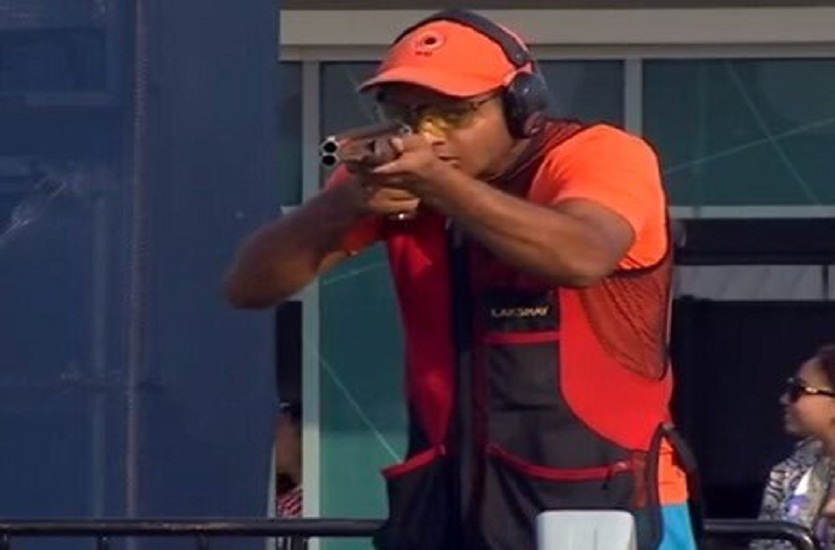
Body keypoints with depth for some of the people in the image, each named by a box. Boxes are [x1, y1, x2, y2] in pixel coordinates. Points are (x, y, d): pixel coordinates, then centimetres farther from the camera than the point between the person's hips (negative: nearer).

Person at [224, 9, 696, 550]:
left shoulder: (604, 156, -9)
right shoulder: (389, 178, 6)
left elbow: (582, 257, -32)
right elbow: (249, 286, -2)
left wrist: (439, 184, -41)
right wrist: (342, 206, -22)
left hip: (604, 507, -5)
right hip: (452, 504, 5)